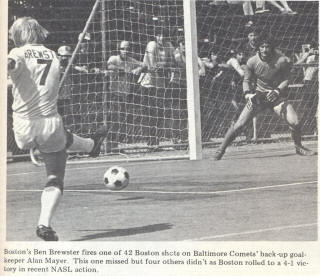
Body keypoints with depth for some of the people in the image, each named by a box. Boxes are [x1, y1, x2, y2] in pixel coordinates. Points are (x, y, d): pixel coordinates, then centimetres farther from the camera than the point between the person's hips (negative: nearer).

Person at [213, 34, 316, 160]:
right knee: (239, 124, -10)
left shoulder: (282, 61, -15)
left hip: (276, 96, 0)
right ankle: (221, 149, 5)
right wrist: (248, 94, -18)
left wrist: (277, 91, -20)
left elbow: (286, 79, -4)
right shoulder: (252, 62, -12)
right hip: (258, 96, 0)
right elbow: (247, 80, -1)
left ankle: (299, 147, 17)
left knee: (294, 122, -12)